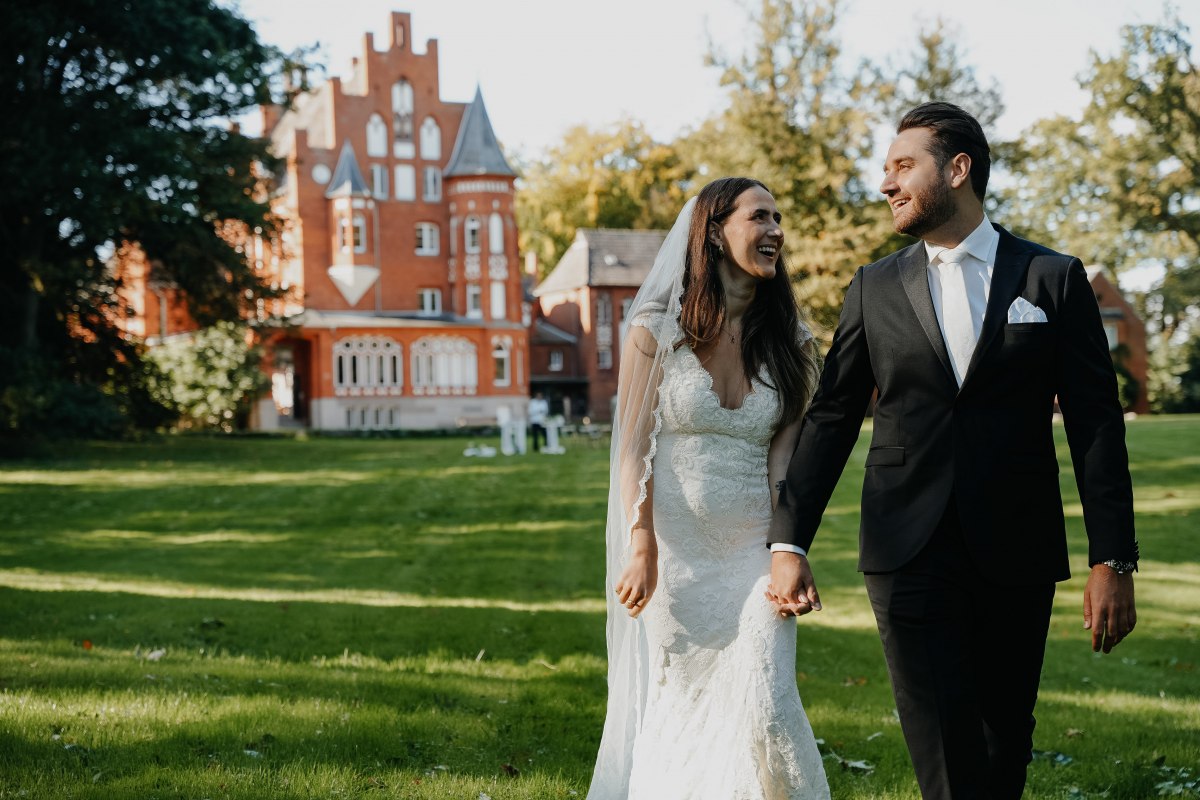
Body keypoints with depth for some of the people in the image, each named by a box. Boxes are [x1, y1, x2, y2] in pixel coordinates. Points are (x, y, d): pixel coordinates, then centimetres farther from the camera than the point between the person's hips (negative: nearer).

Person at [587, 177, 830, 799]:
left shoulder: (787, 341, 6)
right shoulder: (657, 329, -2)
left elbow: (783, 453, -1)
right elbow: (632, 447, -4)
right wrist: (641, 548, -12)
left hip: (753, 554, 1)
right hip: (675, 553, -1)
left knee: (766, 708, -11)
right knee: (678, 709, 8)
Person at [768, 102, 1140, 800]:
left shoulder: (1054, 279, 3)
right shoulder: (875, 289, 8)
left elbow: (1096, 425, 0)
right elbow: (831, 419, 8)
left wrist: (1113, 560, -6)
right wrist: (789, 542, 0)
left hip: (1017, 554, 0)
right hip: (910, 556, 0)